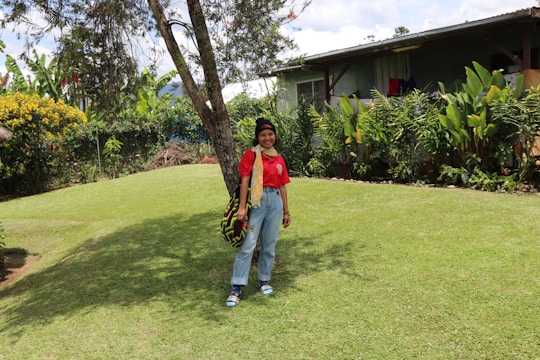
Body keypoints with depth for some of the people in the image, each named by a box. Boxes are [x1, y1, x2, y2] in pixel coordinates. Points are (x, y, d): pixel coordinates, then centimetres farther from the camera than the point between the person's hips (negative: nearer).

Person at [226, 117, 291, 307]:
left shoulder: (279, 159, 12)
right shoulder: (251, 154, -1)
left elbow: (282, 186, 16)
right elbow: (244, 182, -8)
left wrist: (286, 211, 16)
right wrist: (242, 207, -16)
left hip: (275, 201, 5)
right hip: (257, 202, -5)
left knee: (269, 245, 11)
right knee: (248, 245, -8)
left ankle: (264, 281, 26)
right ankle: (236, 288, -4)